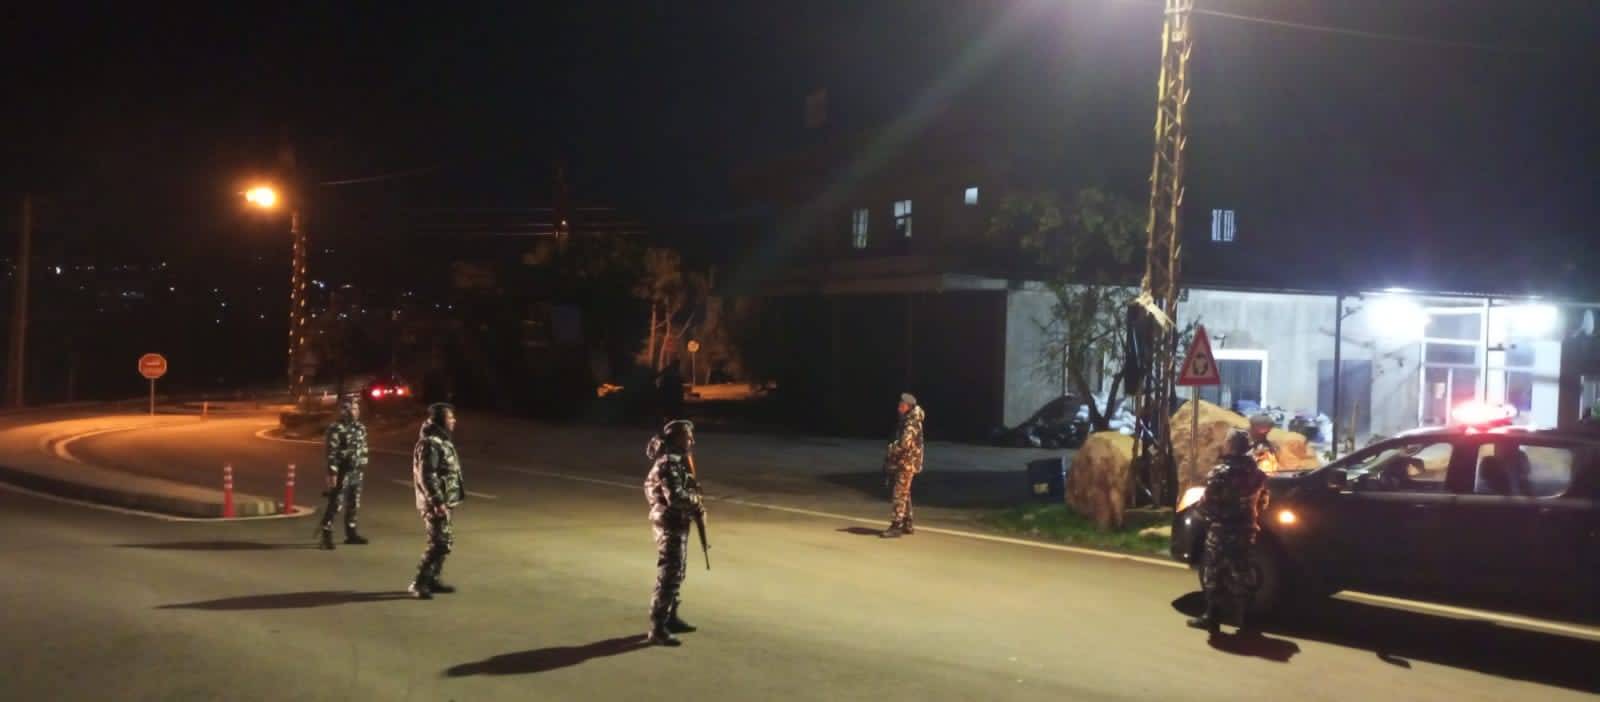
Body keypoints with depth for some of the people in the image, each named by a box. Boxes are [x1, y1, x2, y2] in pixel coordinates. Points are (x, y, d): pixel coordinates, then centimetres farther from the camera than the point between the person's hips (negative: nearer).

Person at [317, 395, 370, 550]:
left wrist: (363, 466, 14)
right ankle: (326, 536, -3)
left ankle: (351, 534, 24)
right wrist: (332, 473, -19)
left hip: (356, 472, 7)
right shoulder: (336, 429, -14)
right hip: (342, 472, -7)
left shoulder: (360, 428, 9)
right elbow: (332, 453, -17)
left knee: (354, 505, 13)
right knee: (335, 505, -8)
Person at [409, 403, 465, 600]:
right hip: (435, 502, -10)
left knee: (445, 541, 15)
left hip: (444, 501, 10)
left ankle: (432, 579, 24)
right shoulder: (430, 443, -18)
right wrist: (437, 502, -25)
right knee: (440, 543, -9)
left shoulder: (442, 440, 13)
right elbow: (426, 476, -23)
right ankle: (419, 584, -2)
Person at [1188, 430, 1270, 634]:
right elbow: (1262, 503, 16)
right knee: (1241, 573, 13)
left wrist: (1201, 508, 6)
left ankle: (1212, 618, 4)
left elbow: (1206, 504, -15)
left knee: (1213, 574, 3)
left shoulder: (1220, 473, -16)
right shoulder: (1257, 473, 6)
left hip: (1221, 530, -6)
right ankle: (1243, 619, 17)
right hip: (1246, 530, 6)